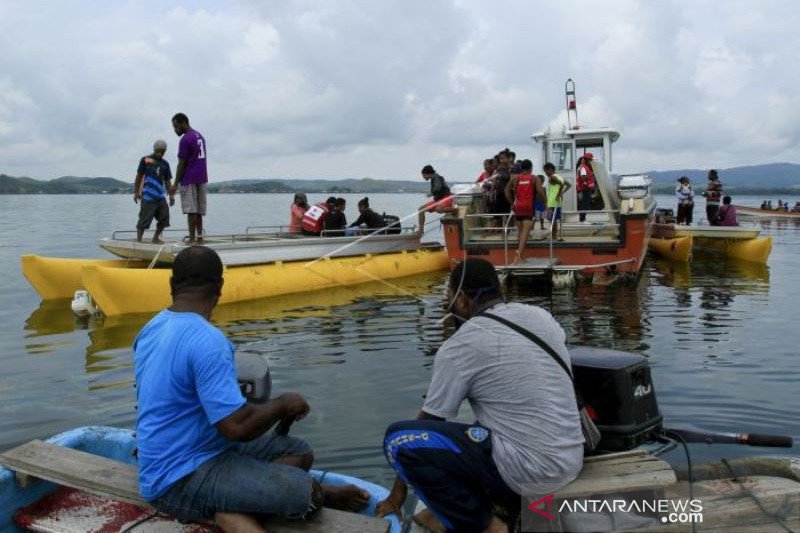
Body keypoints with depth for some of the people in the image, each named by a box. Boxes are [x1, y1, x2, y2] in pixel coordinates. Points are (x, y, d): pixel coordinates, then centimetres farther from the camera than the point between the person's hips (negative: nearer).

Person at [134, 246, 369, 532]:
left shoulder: (151, 329, 5)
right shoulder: (206, 340, -25)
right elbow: (238, 426, -27)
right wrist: (283, 403, -9)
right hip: (179, 482, -9)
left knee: (299, 452, 9)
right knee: (302, 492, -18)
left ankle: (228, 510, -3)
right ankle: (321, 497, 14)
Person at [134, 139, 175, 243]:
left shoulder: (165, 164, 13)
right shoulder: (145, 160, 2)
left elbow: (167, 181, 14)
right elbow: (139, 176, 5)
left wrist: (171, 195, 8)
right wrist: (136, 192, 2)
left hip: (160, 196, 5)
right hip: (148, 196, -5)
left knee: (164, 217, 3)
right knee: (145, 218, -6)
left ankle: (156, 238, 17)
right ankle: (138, 239, 1)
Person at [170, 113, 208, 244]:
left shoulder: (185, 140, -12)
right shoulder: (200, 136, 15)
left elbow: (182, 164, -12)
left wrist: (175, 184, -8)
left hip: (189, 179, -8)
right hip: (202, 178, 8)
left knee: (191, 210, -6)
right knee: (199, 210, 7)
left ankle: (192, 239, -6)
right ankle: (199, 237, 7)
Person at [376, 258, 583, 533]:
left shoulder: (459, 346, -10)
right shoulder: (542, 316, 8)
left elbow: (428, 422, -1)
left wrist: (397, 492, 11)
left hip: (530, 469, -8)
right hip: (572, 461, 8)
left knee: (399, 438, -6)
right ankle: (515, 505, 18)